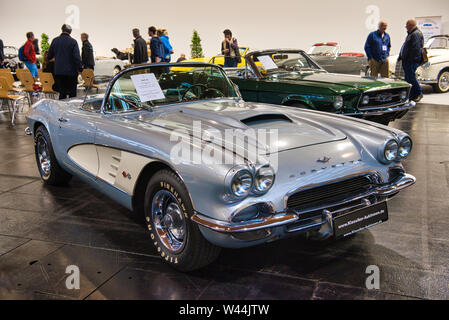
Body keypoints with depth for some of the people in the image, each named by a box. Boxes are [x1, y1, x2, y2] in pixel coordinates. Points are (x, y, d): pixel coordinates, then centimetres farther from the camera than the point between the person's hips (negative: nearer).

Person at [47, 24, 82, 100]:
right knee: (72, 93, 3)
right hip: (71, 71, -4)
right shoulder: (73, 41, -7)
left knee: (62, 93, 8)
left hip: (58, 71, 4)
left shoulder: (55, 40, 5)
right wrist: (79, 69, -5)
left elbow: (49, 56, 12)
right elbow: (77, 57, -12)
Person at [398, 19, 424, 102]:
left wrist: (414, 59, -24)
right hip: (407, 61, 10)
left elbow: (416, 48, -22)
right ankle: (411, 95, 15)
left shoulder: (416, 34, -14)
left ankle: (419, 93, 2)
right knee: (408, 78, 10)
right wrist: (400, 56, 22)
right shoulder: (410, 34, 20)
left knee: (411, 78, -8)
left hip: (412, 61, -10)